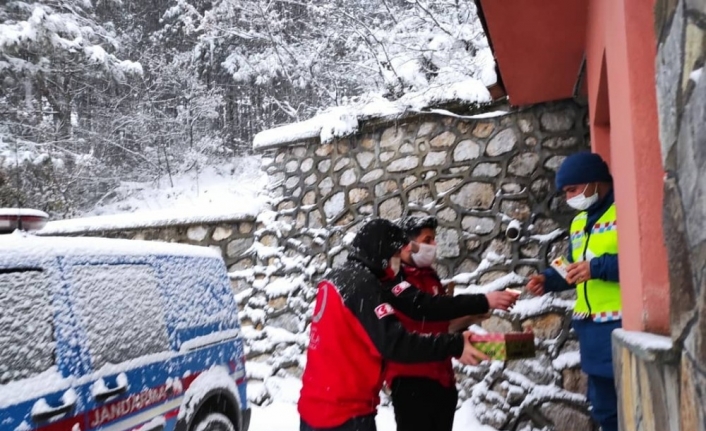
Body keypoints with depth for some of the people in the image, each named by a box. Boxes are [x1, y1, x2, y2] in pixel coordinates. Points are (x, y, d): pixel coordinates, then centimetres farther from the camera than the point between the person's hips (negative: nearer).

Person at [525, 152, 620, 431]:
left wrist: (598, 266, -24)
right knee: (604, 407, 17)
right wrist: (548, 280, 7)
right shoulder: (578, 223, 19)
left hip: (622, 324, -8)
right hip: (591, 328, 9)